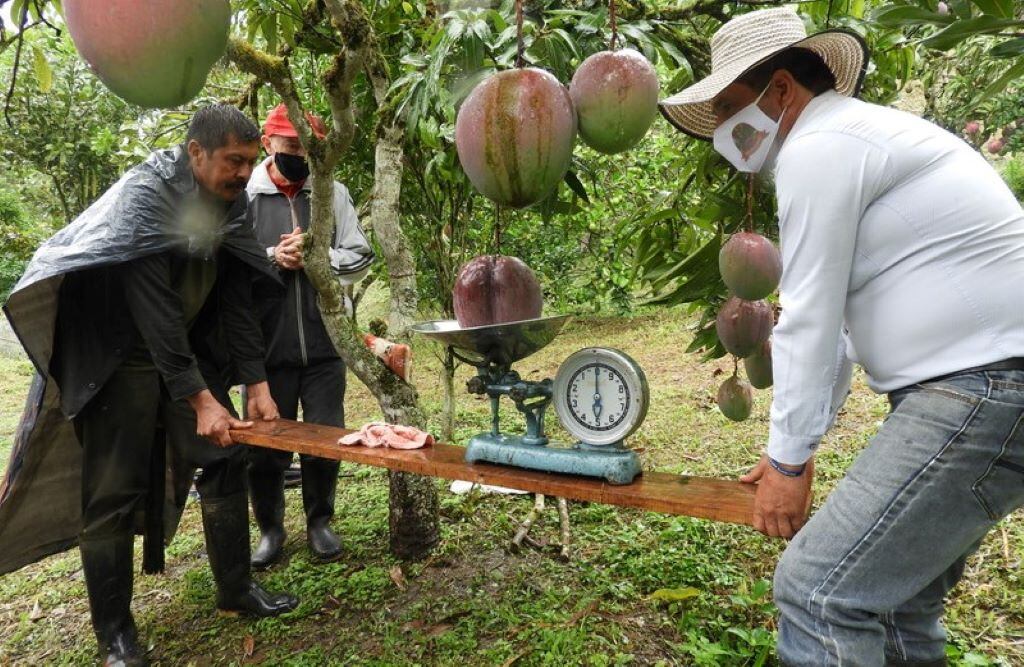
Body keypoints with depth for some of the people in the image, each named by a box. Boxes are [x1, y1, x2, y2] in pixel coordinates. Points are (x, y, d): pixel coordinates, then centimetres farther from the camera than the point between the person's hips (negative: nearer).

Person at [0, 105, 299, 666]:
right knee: (114, 490, -3)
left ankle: (235, 590, 19)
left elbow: (236, 300, 1)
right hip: (121, 356, -6)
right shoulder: (145, 197, -23)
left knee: (224, 460, 4)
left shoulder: (231, 205, -2)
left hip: (189, 347, 7)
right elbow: (154, 309, -28)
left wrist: (256, 382, -5)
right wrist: (199, 399, -29)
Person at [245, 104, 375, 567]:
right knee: (266, 443, 9)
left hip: (325, 342, 2)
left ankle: (320, 522, 30)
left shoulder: (333, 193, 6)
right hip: (266, 343, -1)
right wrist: (273, 258, -15)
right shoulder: (244, 194, -1)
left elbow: (359, 258, 4)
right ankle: (270, 529, 30)